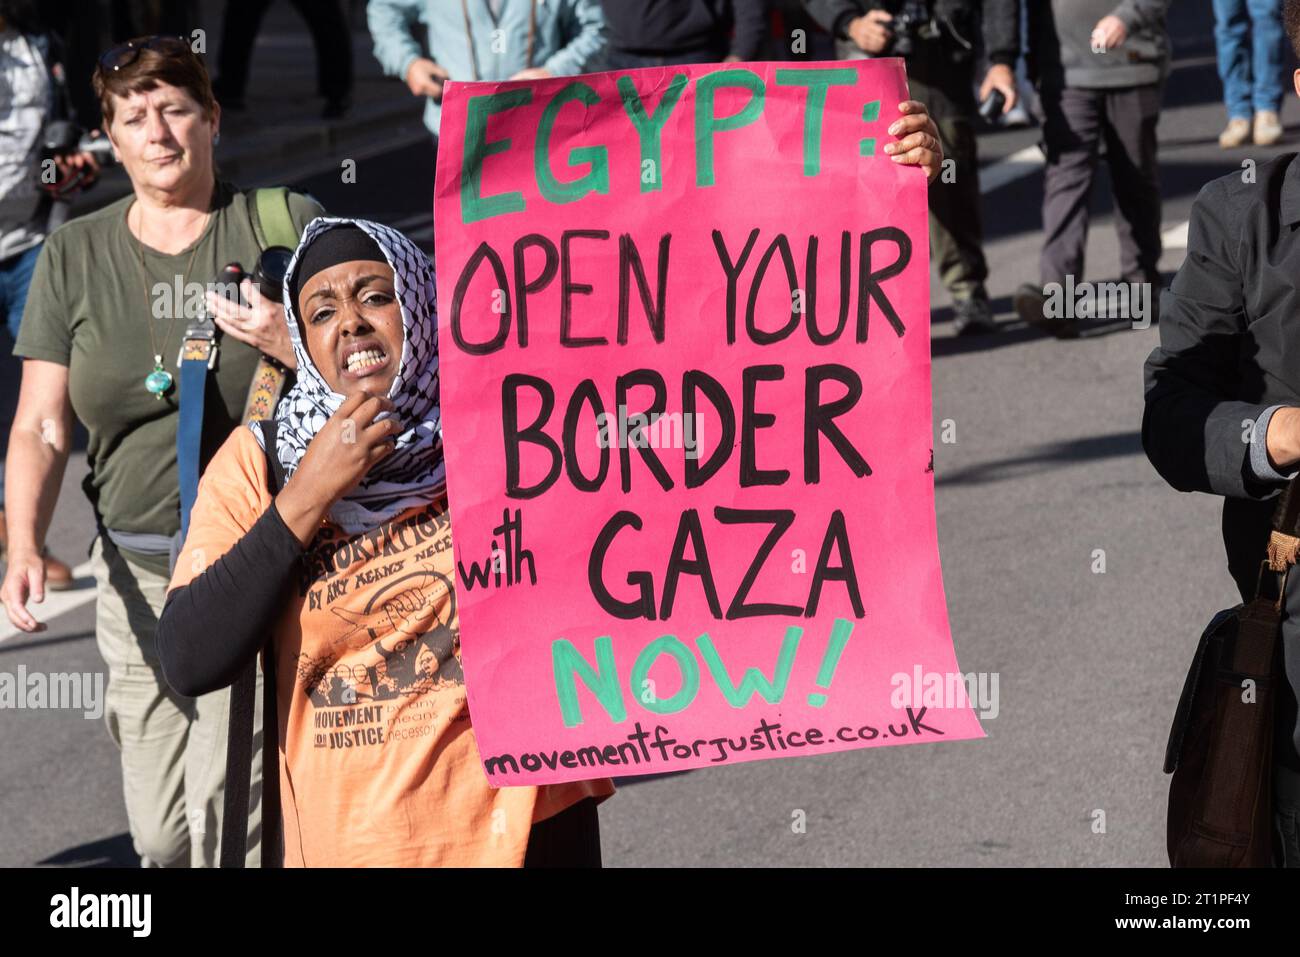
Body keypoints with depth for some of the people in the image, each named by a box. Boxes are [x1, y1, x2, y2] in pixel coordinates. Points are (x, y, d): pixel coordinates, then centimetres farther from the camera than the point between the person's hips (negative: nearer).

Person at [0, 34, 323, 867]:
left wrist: (292, 345, -19)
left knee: (226, 814, -14)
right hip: (139, 575, 4)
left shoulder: (286, 226, 0)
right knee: (159, 831, 7)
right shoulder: (74, 256, 8)